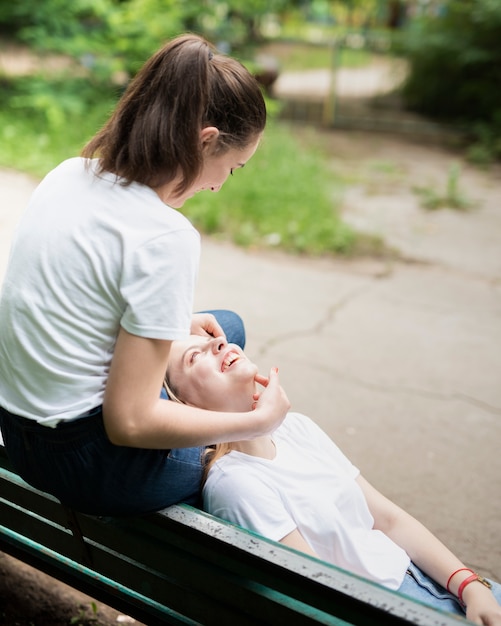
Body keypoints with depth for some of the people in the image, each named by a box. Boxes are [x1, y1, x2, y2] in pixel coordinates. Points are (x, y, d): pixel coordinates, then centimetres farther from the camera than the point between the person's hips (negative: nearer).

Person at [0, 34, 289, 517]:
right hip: (85, 464, -8)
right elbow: (130, 422, -25)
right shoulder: (165, 238, -27)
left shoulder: (69, 174, -2)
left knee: (229, 325, 23)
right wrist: (260, 420, -14)